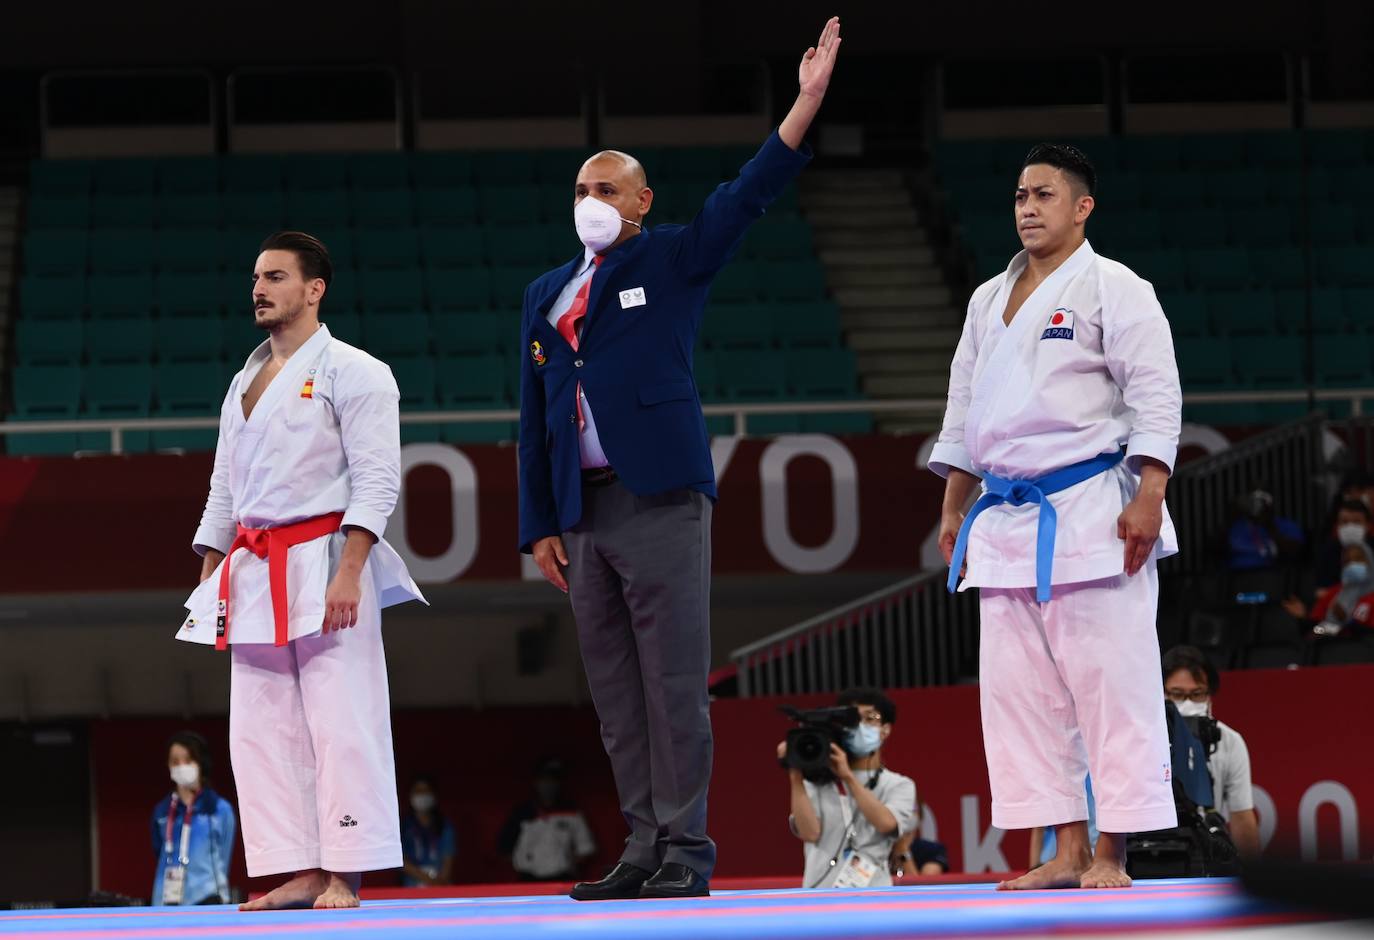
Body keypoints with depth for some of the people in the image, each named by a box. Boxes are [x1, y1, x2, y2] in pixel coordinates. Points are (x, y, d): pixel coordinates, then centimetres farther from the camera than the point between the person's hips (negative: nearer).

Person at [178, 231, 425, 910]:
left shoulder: (350, 372, -3)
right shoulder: (245, 383, 20)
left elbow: (377, 480, -10)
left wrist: (348, 573, -19)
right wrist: (212, 582, 16)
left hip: (325, 566, -8)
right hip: (253, 575, 8)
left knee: (340, 720, -9)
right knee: (260, 729, 4)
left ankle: (345, 874, -8)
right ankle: (300, 872, 7)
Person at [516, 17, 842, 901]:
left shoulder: (673, 262, 6)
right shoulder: (546, 296, 19)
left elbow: (747, 196, -6)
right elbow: (535, 419, 18)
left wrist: (808, 101, -17)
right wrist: (541, 523, 11)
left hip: (660, 500, -5)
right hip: (583, 512, 6)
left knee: (673, 683, -7)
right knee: (616, 690, 6)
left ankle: (685, 848, -5)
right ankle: (645, 847, 10)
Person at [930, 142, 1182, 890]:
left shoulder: (1114, 289, -4)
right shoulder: (990, 301, 17)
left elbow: (1155, 394, -10)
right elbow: (963, 408, 22)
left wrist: (1148, 498, -18)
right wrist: (952, 509, 18)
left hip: (1092, 516, -7)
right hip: (1007, 520, 7)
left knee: (1109, 685, -7)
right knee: (1018, 690, 5)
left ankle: (1110, 856, -4)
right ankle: (1065, 853, 9)